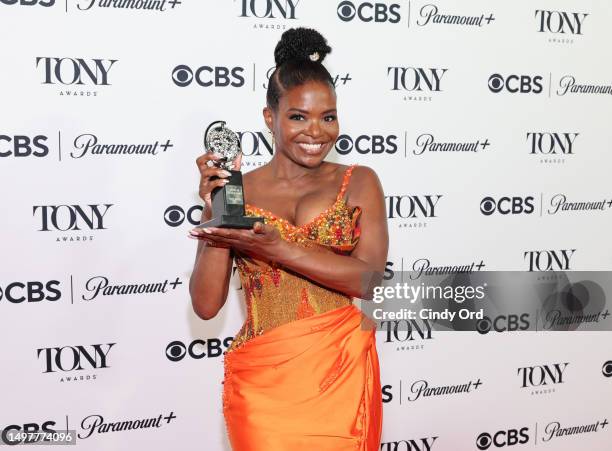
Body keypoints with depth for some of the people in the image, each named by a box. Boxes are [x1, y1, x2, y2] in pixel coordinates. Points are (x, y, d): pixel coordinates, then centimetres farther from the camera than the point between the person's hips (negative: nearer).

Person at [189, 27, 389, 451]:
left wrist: (274, 247, -20)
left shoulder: (359, 182, 0)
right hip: (263, 381, 0)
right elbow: (206, 304, -5)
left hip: (343, 373, 1)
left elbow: (369, 278, -12)